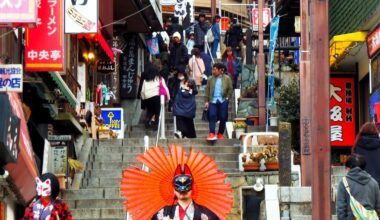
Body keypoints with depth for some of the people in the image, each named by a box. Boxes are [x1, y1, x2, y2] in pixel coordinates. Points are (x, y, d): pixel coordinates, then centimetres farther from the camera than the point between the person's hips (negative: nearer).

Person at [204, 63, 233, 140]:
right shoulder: (210, 79, 9)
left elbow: (230, 89, 6)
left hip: (223, 101, -1)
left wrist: (227, 98, -4)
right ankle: (212, 134, -16)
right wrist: (206, 101, 3)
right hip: (213, 101, 1)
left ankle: (220, 134, 15)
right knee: (212, 116, -13)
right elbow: (207, 90, 9)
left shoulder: (227, 78, 5)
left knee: (223, 118, 1)